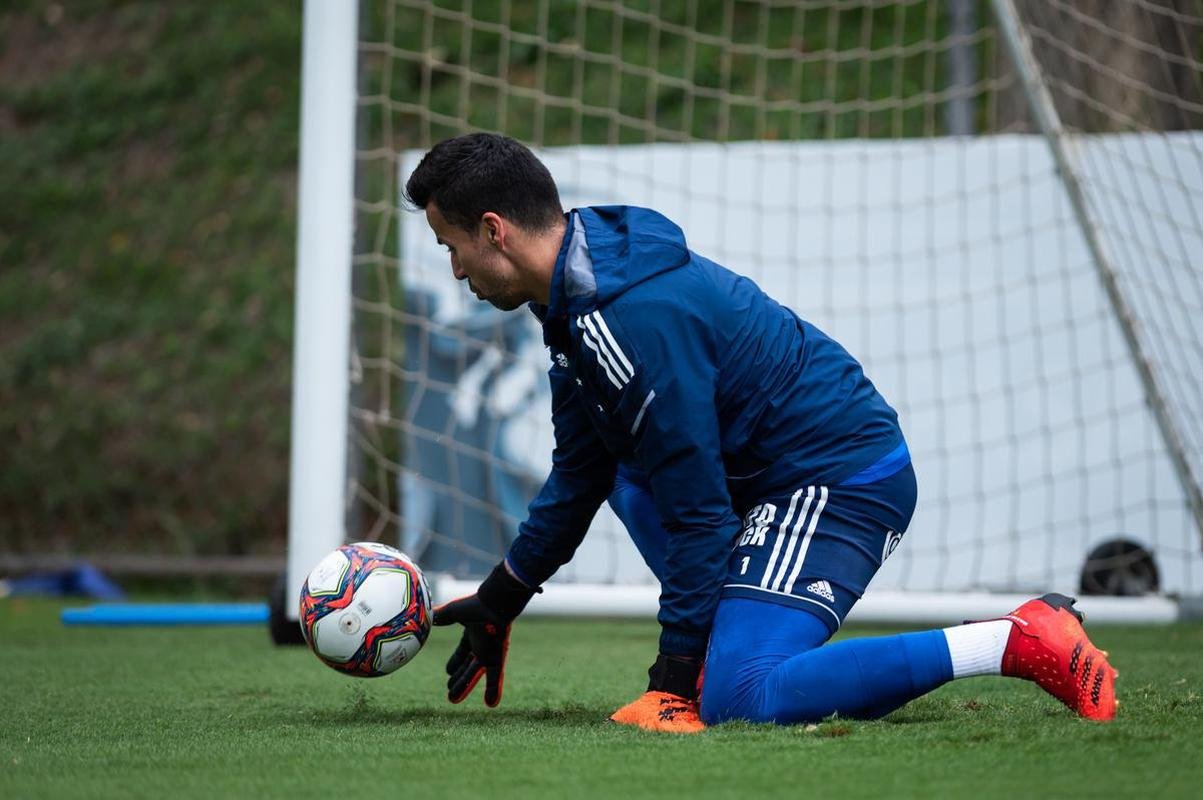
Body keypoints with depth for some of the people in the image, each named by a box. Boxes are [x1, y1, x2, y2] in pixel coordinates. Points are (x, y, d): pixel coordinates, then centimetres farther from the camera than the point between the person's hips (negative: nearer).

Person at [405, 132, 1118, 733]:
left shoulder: (636, 317, -25)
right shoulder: (580, 294, 8)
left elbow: (697, 507, -22)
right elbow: (577, 474, 21)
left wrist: (677, 669, -15)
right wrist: (499, 602, 25)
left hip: (840, 482, -11)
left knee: (739, 699, -25)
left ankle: (1020, 643, -20)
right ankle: (735, 642, 10)